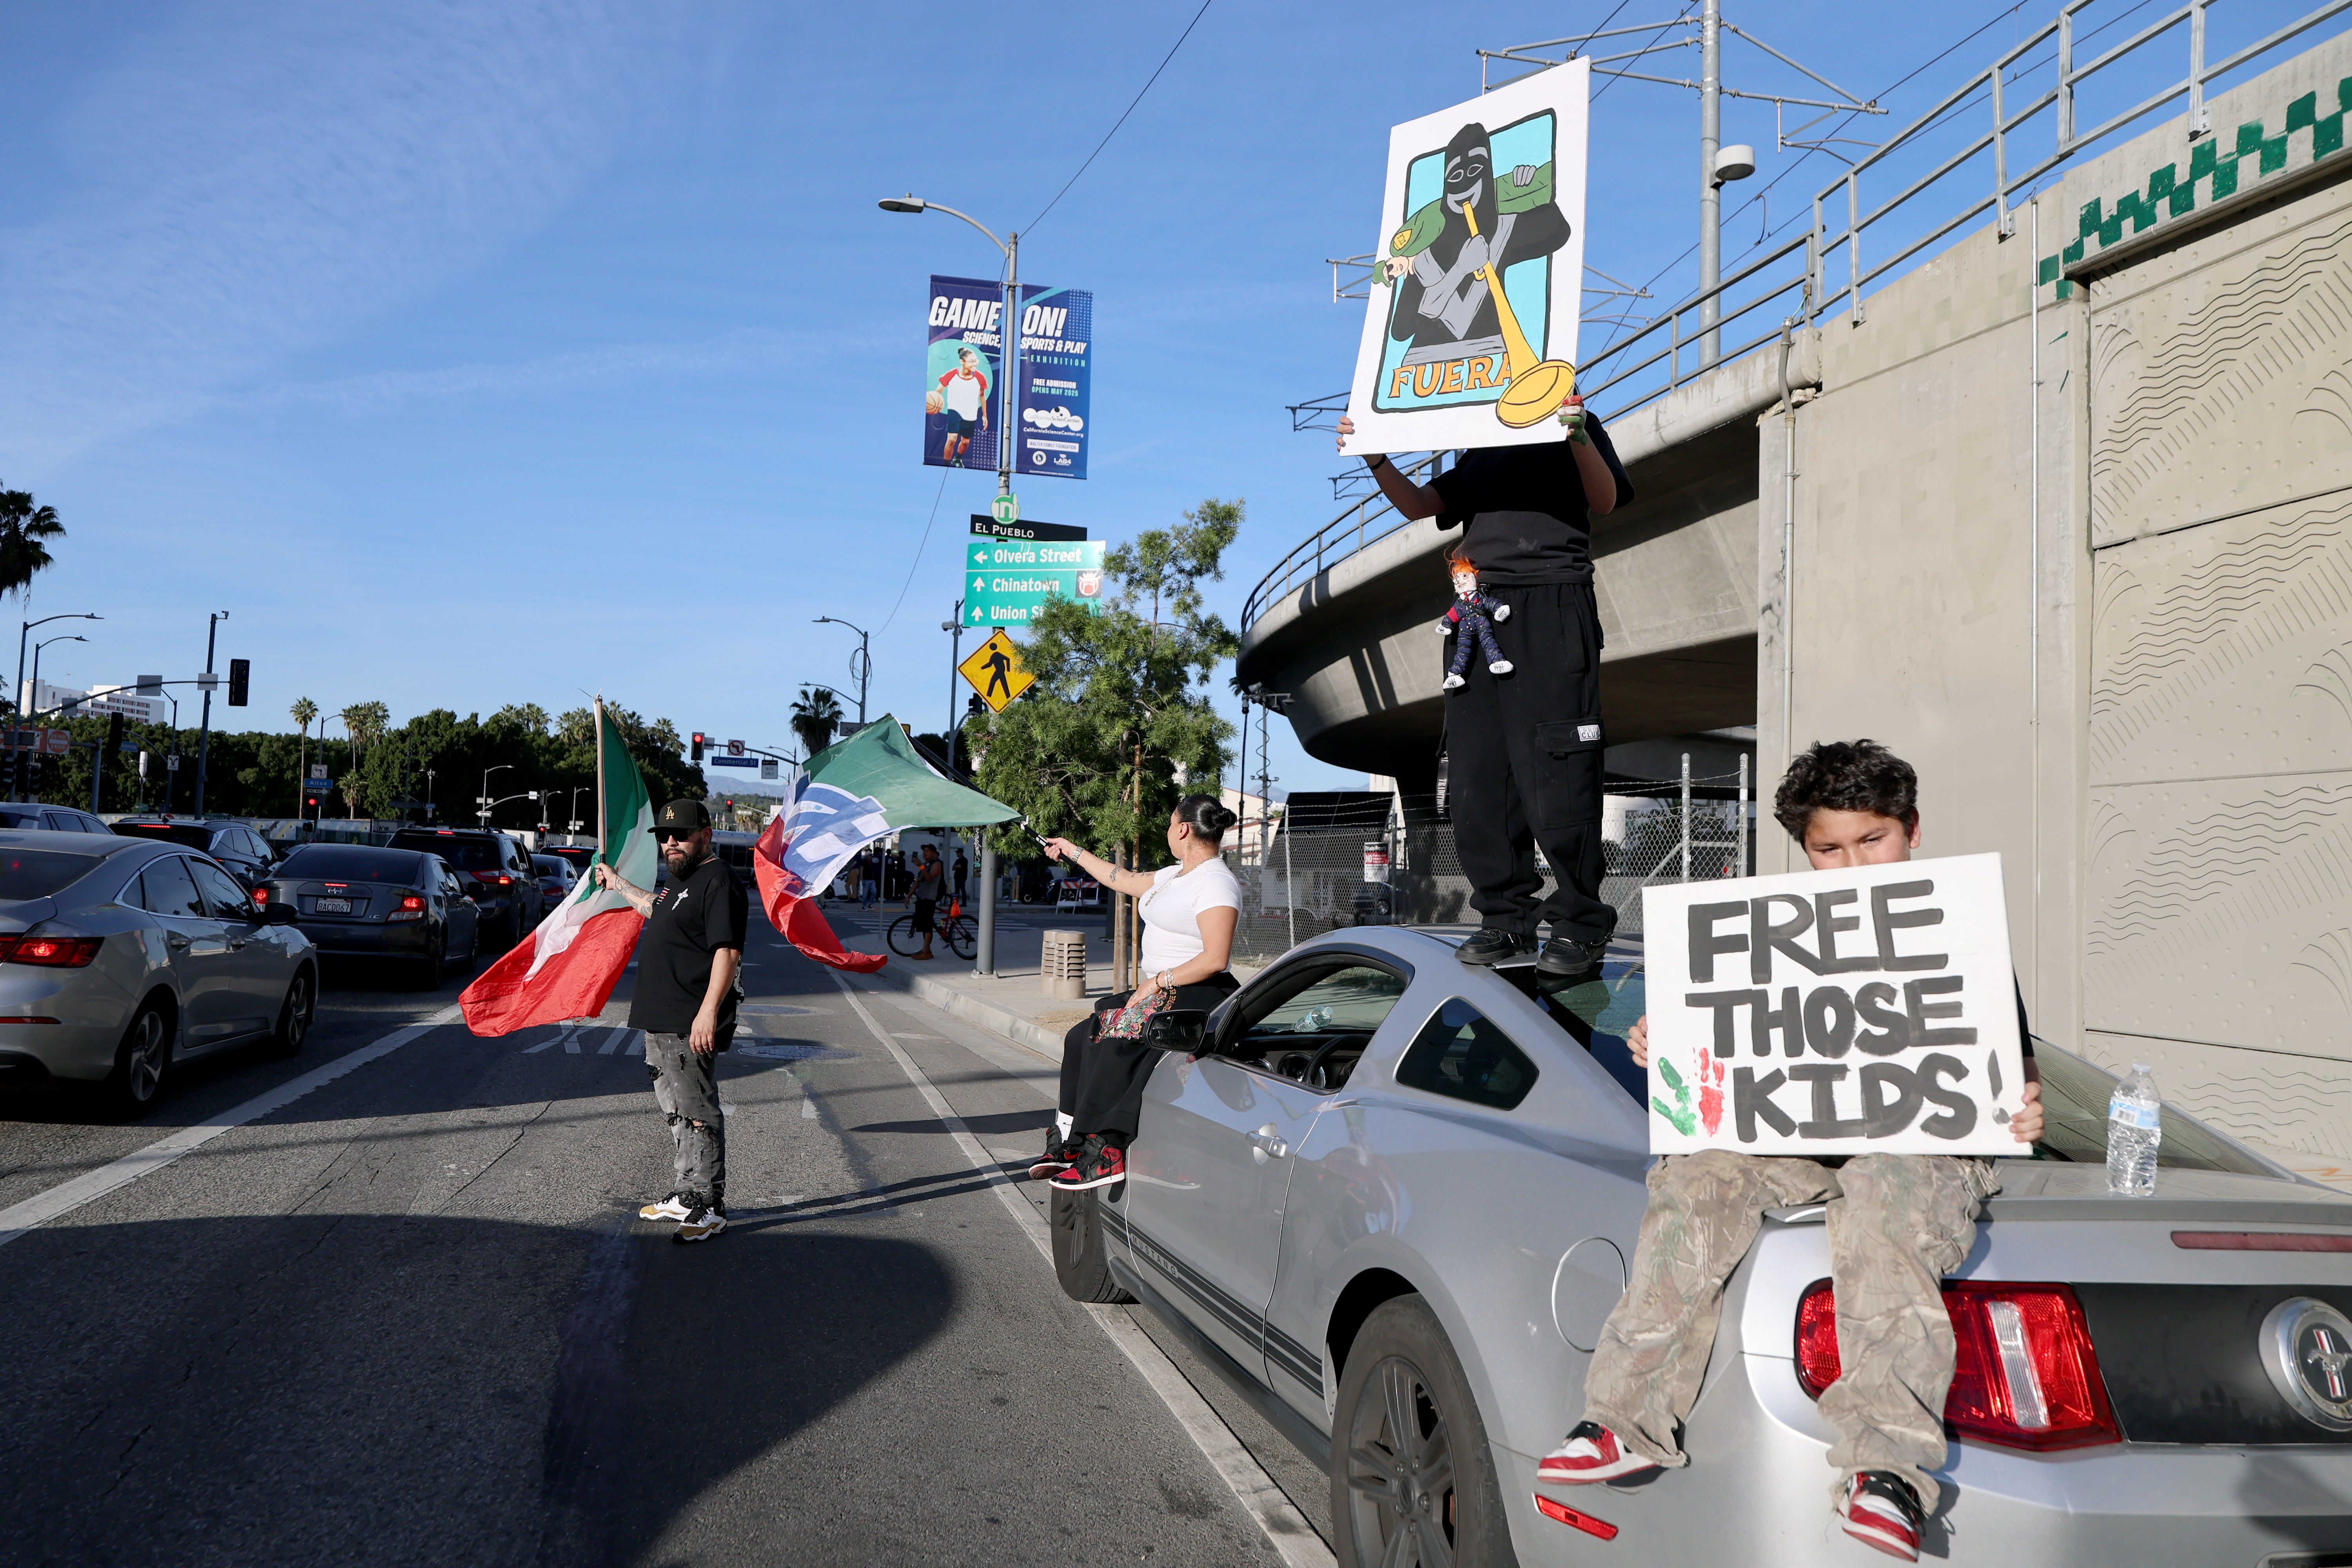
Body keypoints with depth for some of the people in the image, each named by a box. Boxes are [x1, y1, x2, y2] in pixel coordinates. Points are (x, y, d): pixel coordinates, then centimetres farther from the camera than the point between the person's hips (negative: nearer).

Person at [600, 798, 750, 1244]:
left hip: (691, 1026, -10)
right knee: (676, 1113, 15)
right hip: (660, 1022, 10)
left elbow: (728, 952, -22)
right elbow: (656, 911, 42)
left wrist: (709, 1012, -28)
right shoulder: (679, 879, 18)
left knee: (698, 1114, -6)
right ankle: (686, 1196, 25)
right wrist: (617, 884, 54)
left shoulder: (718, 882, -14)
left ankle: (710, 1207, 0)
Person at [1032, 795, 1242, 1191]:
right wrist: (1072, 850, 41)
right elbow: (1124, 880, 34)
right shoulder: (1175, 876, 18)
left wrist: (1157, 982, -21)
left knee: (1116, 1040, -29)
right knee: (1083, 1035, -5)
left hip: (1200, 997, -10)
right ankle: (1068, 1141, -6)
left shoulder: (1217, 884, -13)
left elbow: (1215, 959, -22)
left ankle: (1104, 1153, -27)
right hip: (1163, 991, 10)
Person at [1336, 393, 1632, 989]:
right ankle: (1506, 916, 4)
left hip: (1551, 599, -5)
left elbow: (1605, 502, -2)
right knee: (1476, 772, -1)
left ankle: (1581, 924, -6)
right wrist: (1375, 459, -1)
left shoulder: (1576, 425, 12)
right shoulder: (1476, 450, 26)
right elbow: (1421, 505, 15)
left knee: (1556, 772, -12)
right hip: (1480, 608, 6)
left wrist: (1578, 435, -20)